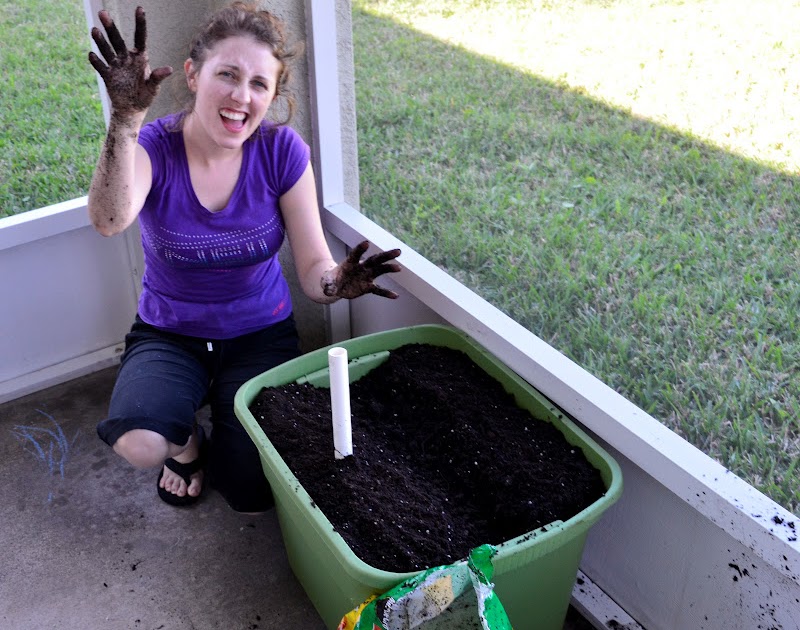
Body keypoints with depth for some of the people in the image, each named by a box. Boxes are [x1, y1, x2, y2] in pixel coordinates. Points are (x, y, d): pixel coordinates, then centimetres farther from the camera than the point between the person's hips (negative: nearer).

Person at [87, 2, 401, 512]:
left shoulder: (282, 150, -15)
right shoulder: (154, 145, -18)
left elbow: (313, 268, -15)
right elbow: (109, 221, -41)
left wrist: (336, 283, -39)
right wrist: (126, 120, -56)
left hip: (260, 334, 1)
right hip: (170, 335, 0)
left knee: (253, 496, -11)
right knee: (140, 446, -29)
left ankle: (225, 419, 24)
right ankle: (188, 441, 10)